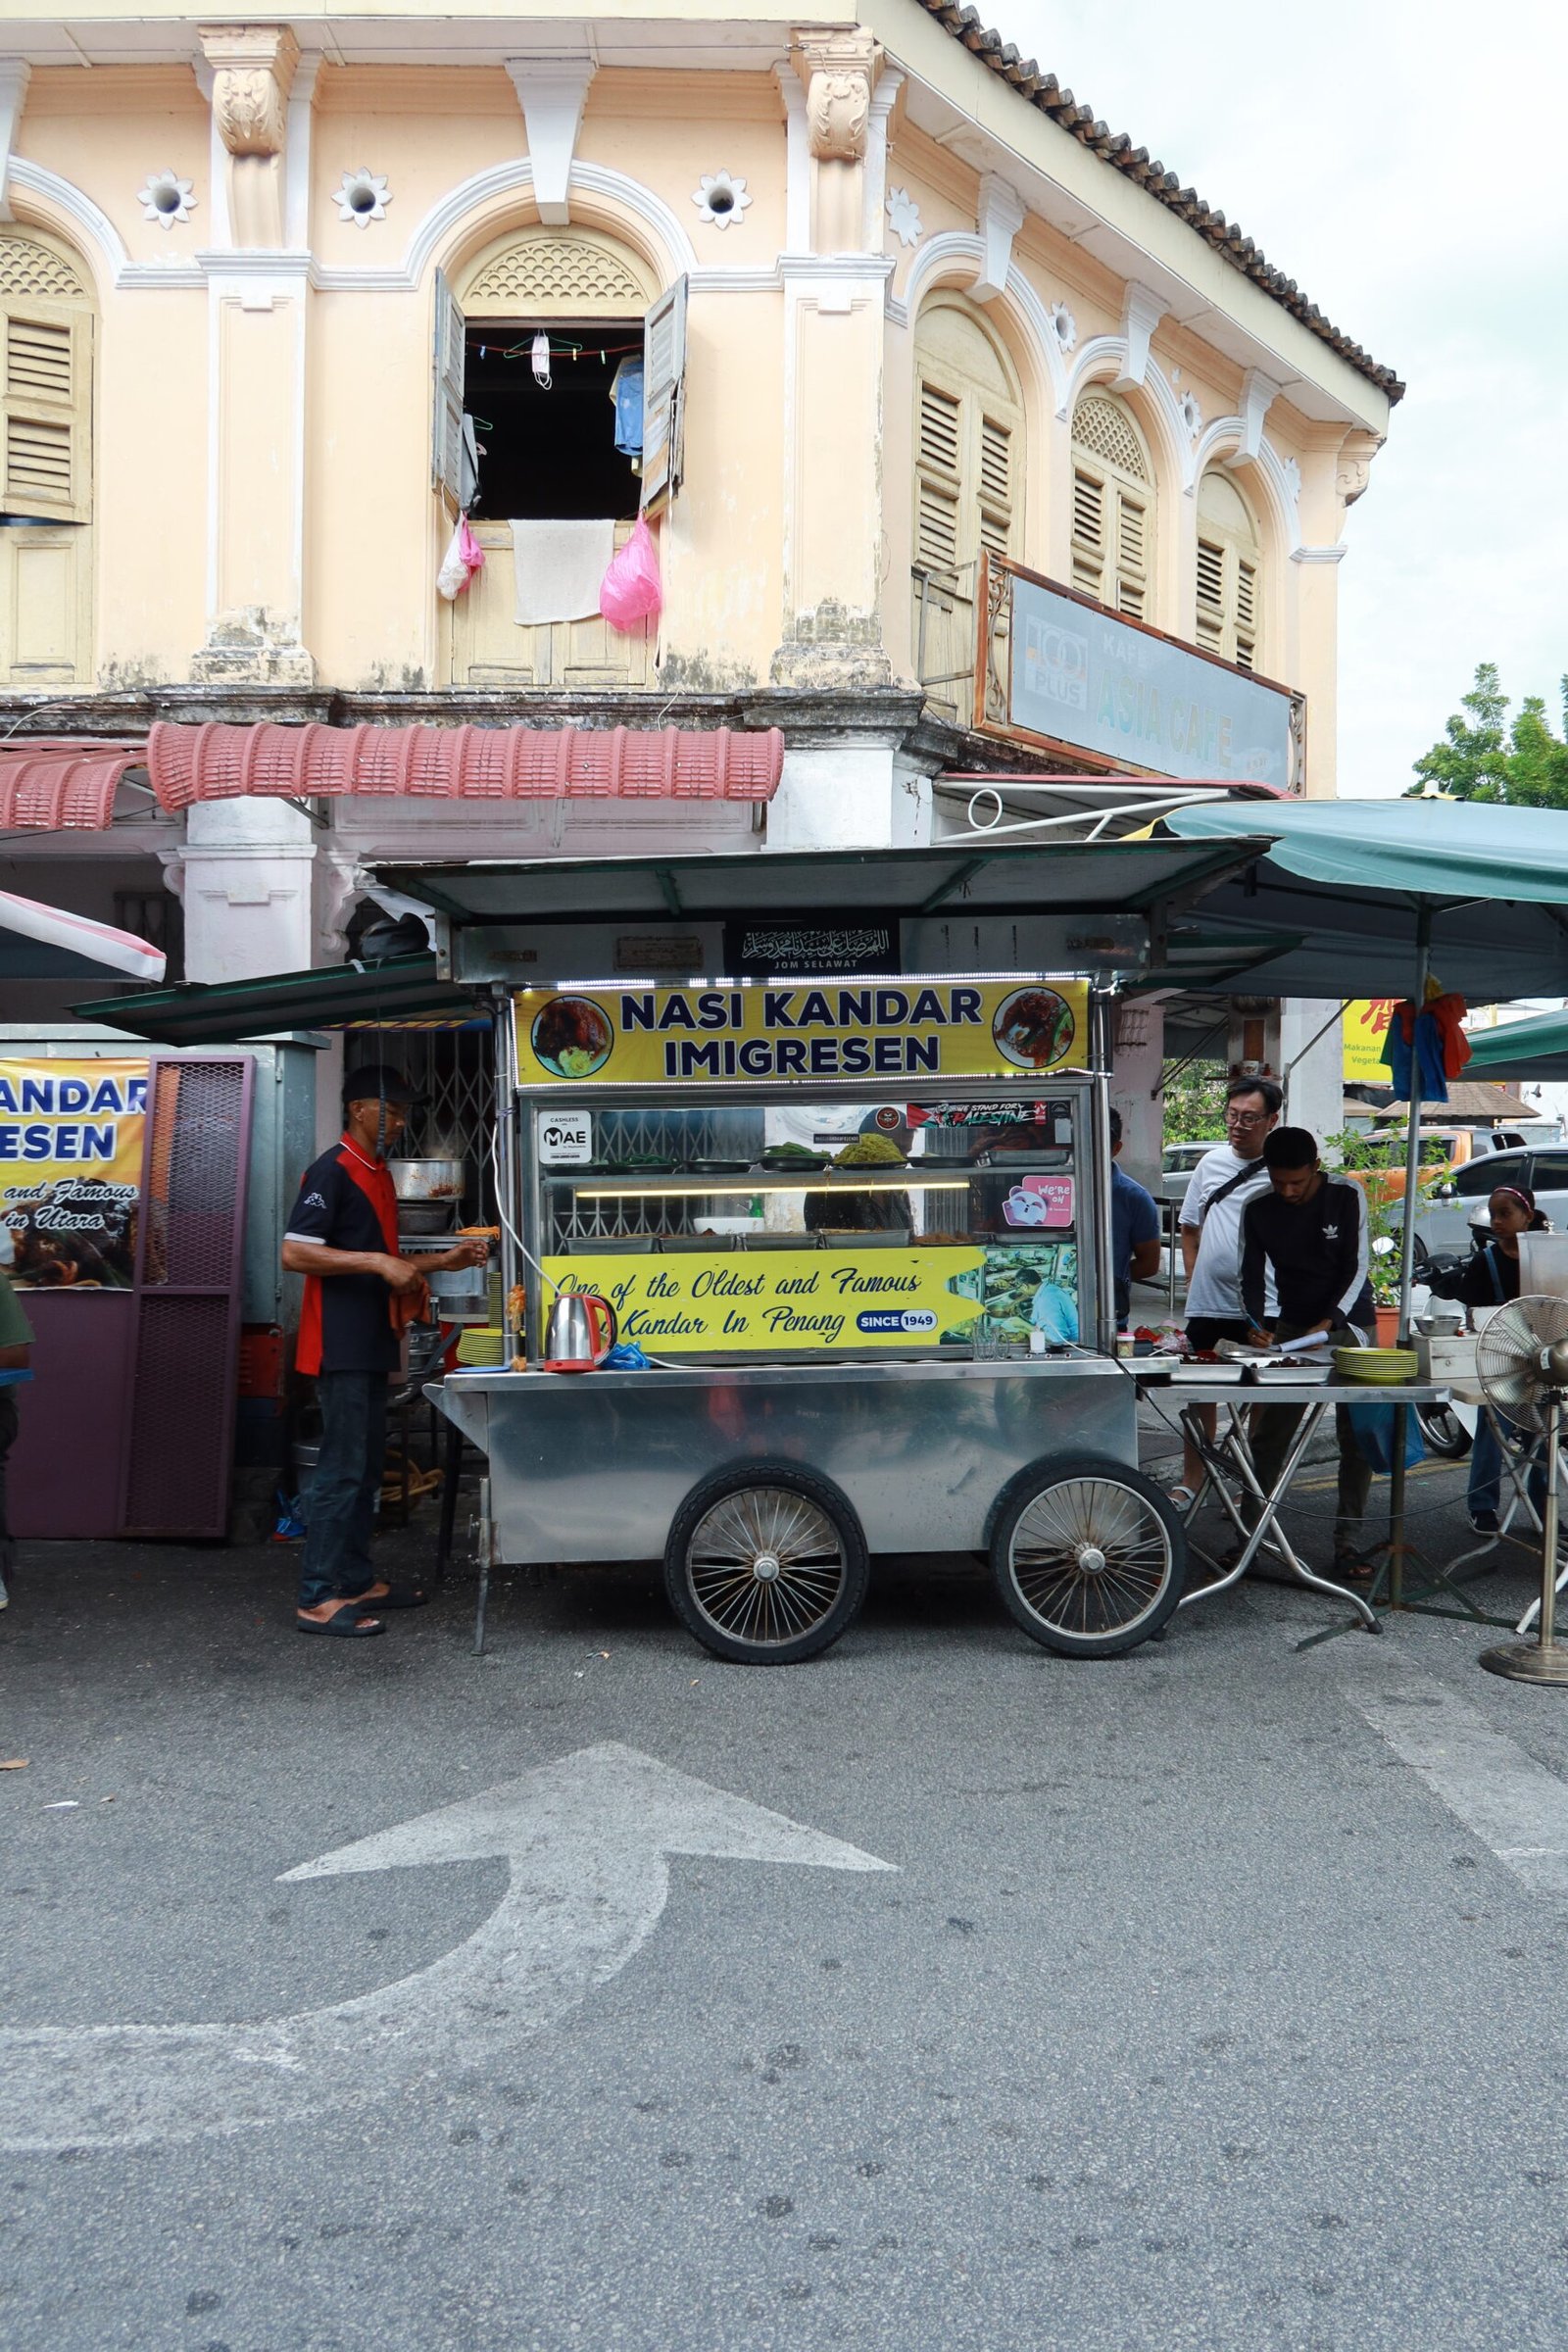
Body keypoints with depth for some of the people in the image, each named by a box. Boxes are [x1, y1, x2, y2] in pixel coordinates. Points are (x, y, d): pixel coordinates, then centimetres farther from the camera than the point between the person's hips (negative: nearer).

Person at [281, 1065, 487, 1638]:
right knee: (342, 1469, -8)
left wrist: (441, 1261, 17)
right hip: (341, 1345, -9)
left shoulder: (378, 1175, 18)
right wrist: (378, 1262, -22)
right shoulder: (331, 1171, -10)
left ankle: (356, 1580, 22)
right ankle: (317, 1599, -3)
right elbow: (294, 1253, -19)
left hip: (371, 1344, 9)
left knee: (366, 1467, 13)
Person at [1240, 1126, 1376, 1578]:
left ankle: (1347, 1544, 0)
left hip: (1348, 1324, -2)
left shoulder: (1347, 1197, -13)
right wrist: (1258, 1324, -19)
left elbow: (1357, 1267, -14)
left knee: (1357, 1438, -5)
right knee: (1267, 1436, 2)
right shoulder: (1257, 1210, -5)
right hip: (1290, 1327, 2)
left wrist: (1327, 1323, -24)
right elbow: (1252, 1275, -1)